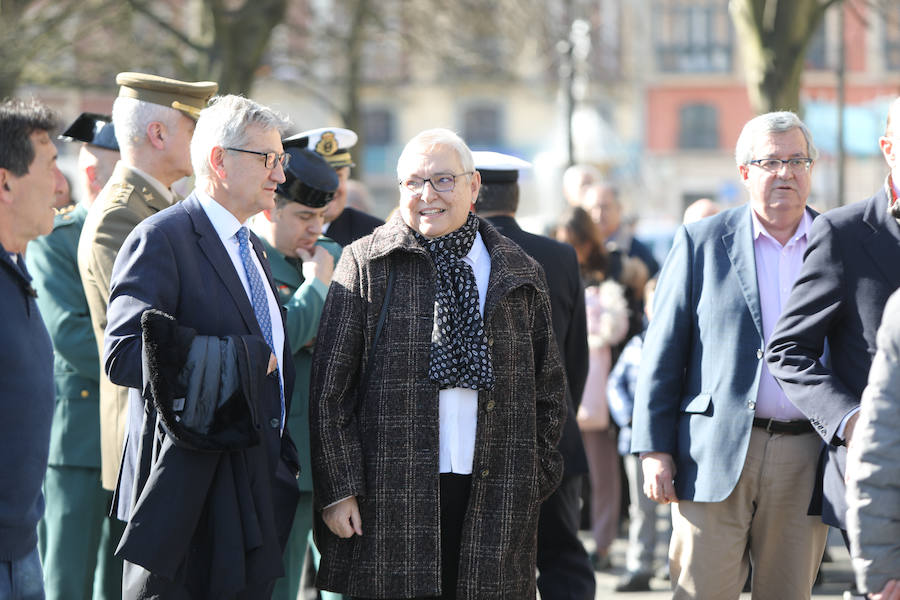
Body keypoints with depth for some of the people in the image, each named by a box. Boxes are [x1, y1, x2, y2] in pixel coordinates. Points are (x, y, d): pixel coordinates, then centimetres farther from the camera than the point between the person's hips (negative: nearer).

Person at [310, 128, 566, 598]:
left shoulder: (520, 276, 11)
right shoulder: (366, 265, 3)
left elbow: (549, 388, 16)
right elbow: (330, 388, 1)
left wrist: (533, 482, 8)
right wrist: (337, 487, -6)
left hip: (494, 505, 2)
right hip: (391, 502, -2)